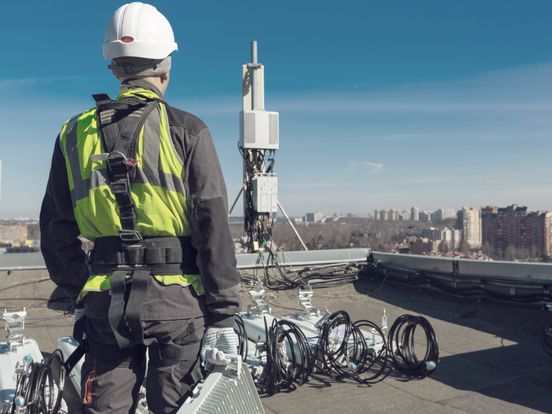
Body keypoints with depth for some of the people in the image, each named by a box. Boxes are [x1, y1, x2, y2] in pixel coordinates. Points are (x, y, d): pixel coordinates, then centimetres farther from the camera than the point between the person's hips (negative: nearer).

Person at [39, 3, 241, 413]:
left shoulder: (76, 133, 6)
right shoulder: (185, 130, -6)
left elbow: (56, 231, 10)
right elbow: (213, 228, -11)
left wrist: (79, 294, 21)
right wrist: (223, 315, -6)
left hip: (105, 297, 4)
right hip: (174, 297, -3)